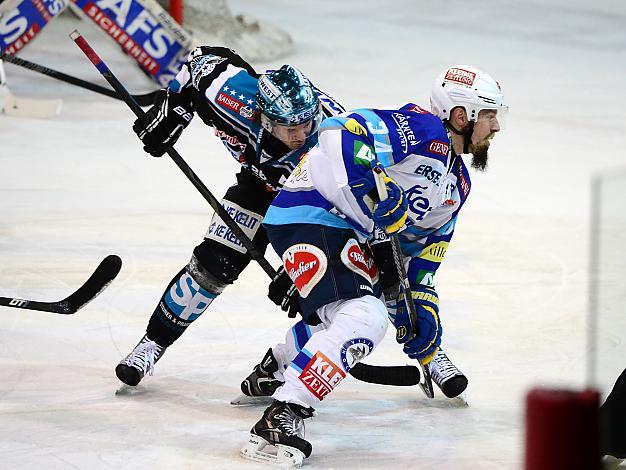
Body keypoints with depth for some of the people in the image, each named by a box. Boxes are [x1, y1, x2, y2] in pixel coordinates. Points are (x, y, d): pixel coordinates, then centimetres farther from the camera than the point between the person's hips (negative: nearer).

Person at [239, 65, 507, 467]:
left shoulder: (458, 184, 16)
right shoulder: (421, 129, -14)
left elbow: (424, 245, 23)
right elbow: (340, 132, -26)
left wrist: (420, 298, 15)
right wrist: (376, 189, -32)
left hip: (353, 234, 11)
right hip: (310, 218, -11)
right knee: (363, 319, -26)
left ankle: (273, 372, 52)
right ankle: (280, 418, -29)